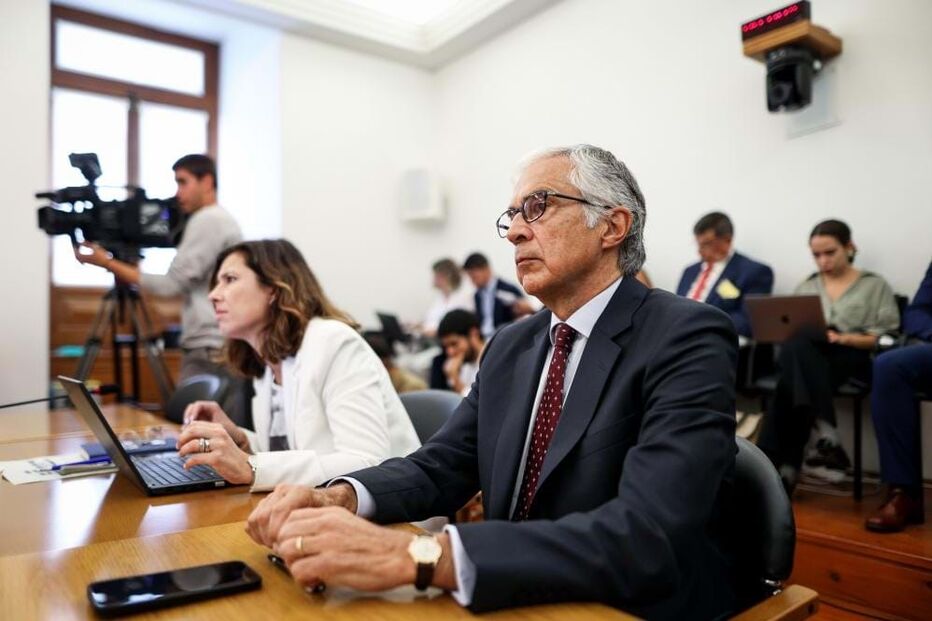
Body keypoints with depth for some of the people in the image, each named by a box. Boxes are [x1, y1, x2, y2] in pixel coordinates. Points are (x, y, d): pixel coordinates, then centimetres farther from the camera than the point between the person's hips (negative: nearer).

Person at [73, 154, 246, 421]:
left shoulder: (208, 219, -8)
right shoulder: (220, 219, 22)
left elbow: (171, 284, -12)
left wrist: (108, 263, -4)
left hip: (212, 354, -10)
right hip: (216, 352, 10)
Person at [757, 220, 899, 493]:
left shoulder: (875, 286, 13)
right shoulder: (806, 287, 23)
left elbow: (887, 337, 3)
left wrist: (845, 338, -15)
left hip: (853, 359, -3)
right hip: (809, 357, 3)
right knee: (796, 345, -37)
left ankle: (784, 468, -35)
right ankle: (827, 439, -40)